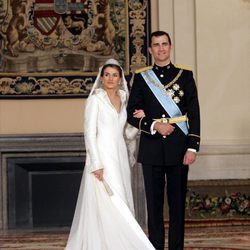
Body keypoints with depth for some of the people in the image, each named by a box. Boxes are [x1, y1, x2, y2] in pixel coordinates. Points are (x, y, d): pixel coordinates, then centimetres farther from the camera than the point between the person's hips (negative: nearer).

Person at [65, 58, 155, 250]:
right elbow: (90, 133, -10)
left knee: (121, 205, 7)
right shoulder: (95, 99, -4)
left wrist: (139, 119, -2)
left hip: (120, 158, 7)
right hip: (102, 158, -6)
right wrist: (96, 164, -18)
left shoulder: (123, 100, 13)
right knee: (108, 206, -11)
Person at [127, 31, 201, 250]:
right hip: (151, 150, 1)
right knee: (154, 203, 4)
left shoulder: (185, 75, 6)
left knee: (178, 202, 4)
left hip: (179, 149, 0)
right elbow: (132, 114, 5)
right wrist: (155, 126, -12)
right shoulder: (141, 77, 8)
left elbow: (194, 114, 2)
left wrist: (192, 147, -6)